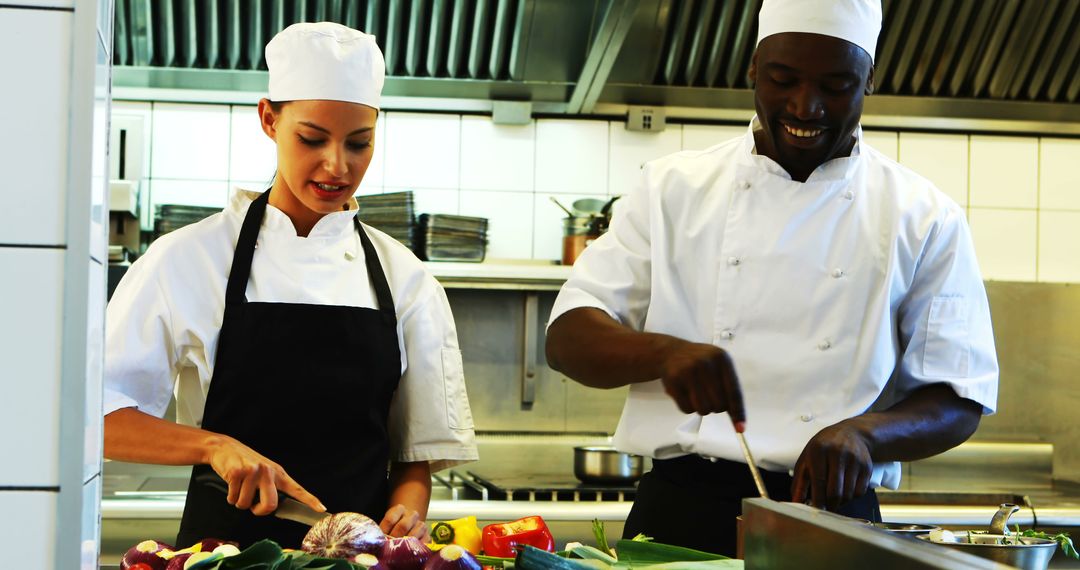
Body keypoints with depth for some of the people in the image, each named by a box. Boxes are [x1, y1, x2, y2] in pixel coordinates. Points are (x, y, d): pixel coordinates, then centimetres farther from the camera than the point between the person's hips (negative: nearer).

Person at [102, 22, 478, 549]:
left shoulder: (406, 278, 9)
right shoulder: (189, 257, 2)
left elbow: (420, 449, 13)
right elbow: (96, 414, -1)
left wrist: (406, 513, -7)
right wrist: (214, 445, -14)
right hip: (227, 541, -2)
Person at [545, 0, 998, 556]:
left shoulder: (925, 219, 3)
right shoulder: (674, 187, 6)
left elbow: (959, 399, 2)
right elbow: (568, 338, 1)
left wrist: (863, 434, -19)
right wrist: (665, 353, -21)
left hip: (833, 521, 0)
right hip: (679, 511, 1)